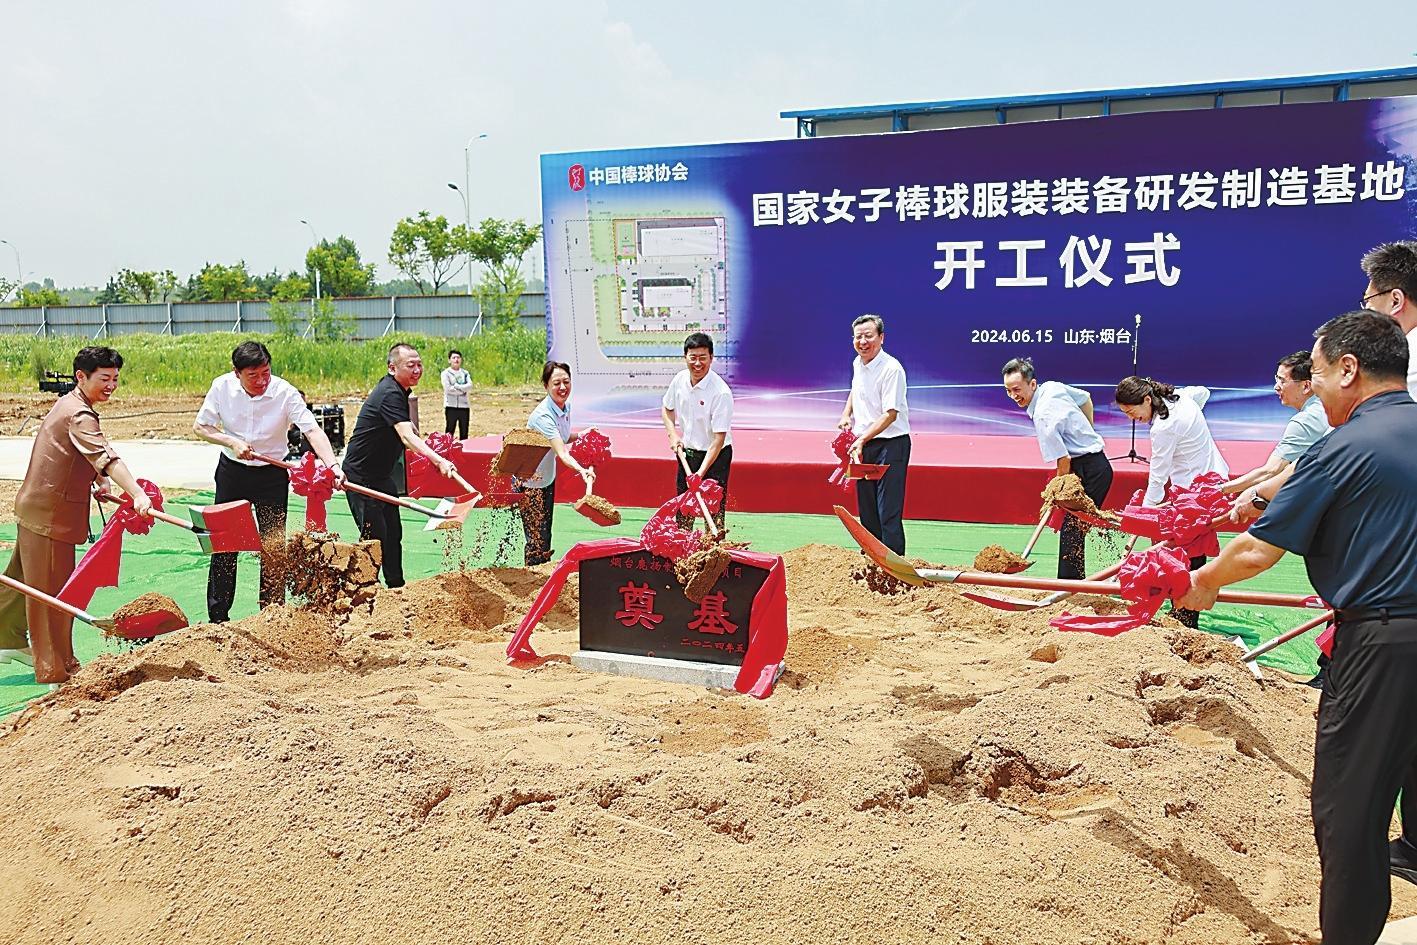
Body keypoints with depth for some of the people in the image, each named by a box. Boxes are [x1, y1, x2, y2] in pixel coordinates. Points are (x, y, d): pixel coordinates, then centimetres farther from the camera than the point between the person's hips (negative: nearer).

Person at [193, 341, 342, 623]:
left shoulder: (285, 393, -20)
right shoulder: (222, 387, -13)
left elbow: (312, 430, -29)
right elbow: (200, 426, -2)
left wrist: (332, 465, -45)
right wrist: (232, 442, -19)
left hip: (272, 475, -2)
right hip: (231, 471, 2)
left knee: (274, 547, 1)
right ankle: (217, 617, 20)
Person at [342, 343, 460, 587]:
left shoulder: (399, 390, 6)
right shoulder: (390, 394, -26)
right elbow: (406, 437, -42)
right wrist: (439, 461, -53)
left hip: (381, 475, 10)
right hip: (360, 475, -10)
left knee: (393, 533, 14)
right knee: (375, 535, -8)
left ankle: (397, 587, 25)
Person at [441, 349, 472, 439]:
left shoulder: (465, 373, 13)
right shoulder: (445, 373, 1)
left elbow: (470, 386, -4)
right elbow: (448, 388, -12)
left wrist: (456, 386, -14)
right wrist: (463, 390, -7)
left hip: (464, 406, 4)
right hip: (451, 407, -4)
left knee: (464, 433, 8)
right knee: (449, 432, -2)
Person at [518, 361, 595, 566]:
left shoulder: (566, 406, -2)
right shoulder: (543, 415, -29)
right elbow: (561, 452, -40)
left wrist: (582, 435, -1)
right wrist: (581, 470, -56)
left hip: (548, 476, 8)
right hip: (528, 480, -8)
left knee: (546, 534, 15)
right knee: (537, 539, -6)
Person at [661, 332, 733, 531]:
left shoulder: (721, 392, -25)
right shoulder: (680, 380, -6)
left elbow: (718, 439, -25)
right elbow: (666, 408, 16)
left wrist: (700, 473, -29)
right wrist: (673, 435, 0)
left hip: (715, 456, -6)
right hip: (687, 452, 6)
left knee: (714, 510, -8)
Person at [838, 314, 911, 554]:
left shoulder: (891, 369, -17)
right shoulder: (857, 363, 9)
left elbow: (890, 414, -21)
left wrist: (862, 440, -27)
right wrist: (846, 414, 13)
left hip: (890, 444, -8)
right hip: (862, 445, 8)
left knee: (888, 512, -11)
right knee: (866, 509, 14)